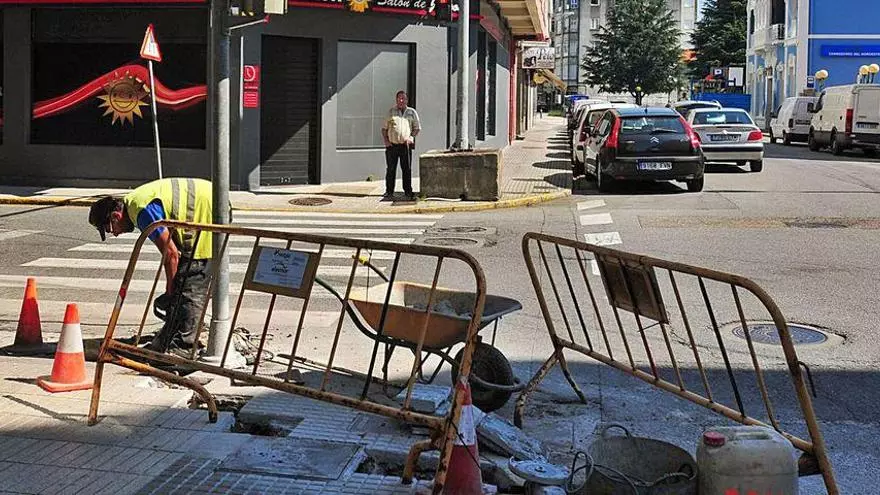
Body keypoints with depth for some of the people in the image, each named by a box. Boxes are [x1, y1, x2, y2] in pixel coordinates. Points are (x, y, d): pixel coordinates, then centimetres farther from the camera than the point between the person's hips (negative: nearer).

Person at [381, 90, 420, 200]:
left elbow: (417, 127, 11)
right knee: (390, 169, 2)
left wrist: (411, 137, -5)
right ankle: (389, 191, 8)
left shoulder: (412, 112, 10)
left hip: (406, 145, 0)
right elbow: (384, 128, 13)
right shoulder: (391, 111, 11)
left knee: (407, 169, 1)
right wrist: (385, 140, -1)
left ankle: (408, 191, 8)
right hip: (392, 145, 0)